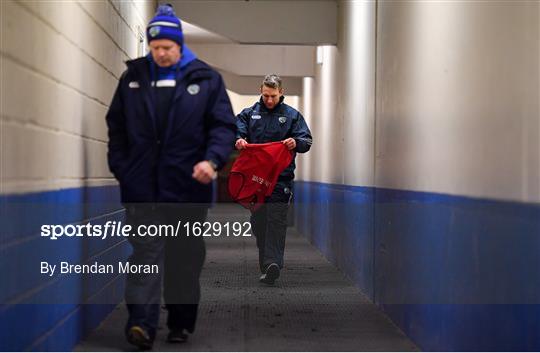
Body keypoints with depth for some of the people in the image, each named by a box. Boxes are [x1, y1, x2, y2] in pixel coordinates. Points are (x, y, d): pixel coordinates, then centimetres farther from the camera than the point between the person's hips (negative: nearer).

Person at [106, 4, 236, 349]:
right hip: (143, 186, 0)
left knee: (185, 257, 8)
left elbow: (224, 125, 0)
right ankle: (142, 323, -14)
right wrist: (121, 167, 3)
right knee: (146, 250, -9)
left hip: (188, 186, 0)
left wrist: (213, 159, -16)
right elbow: (116, 127, 13)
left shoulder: (205, 79, 3)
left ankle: (182, 322, 20)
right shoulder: (132, 78, 9)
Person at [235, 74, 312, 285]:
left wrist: (296, 142, -18)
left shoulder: (292, 115, 9)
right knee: (258, 220, 6)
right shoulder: (249, 114, 14)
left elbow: (307, 140, 5)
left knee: (276, 220, -14)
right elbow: (234, 129, 7)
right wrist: (238, 140, -17)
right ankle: (265, 263, 17)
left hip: (281, 176, -3)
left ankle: (272, 264, -24)